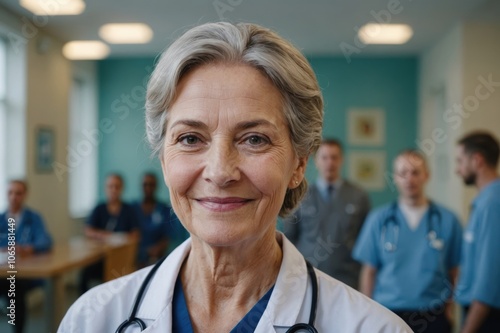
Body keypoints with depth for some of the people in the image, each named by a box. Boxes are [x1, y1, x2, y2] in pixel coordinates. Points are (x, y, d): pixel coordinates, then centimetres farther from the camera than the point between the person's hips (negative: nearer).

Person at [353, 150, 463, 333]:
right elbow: (369, 271, 2)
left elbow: (454, 272, 3)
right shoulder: (378, 219, 1)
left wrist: (450, 305, -4)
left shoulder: (447, 220, 1)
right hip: (388, 314, 0)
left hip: (433, 316, 0)